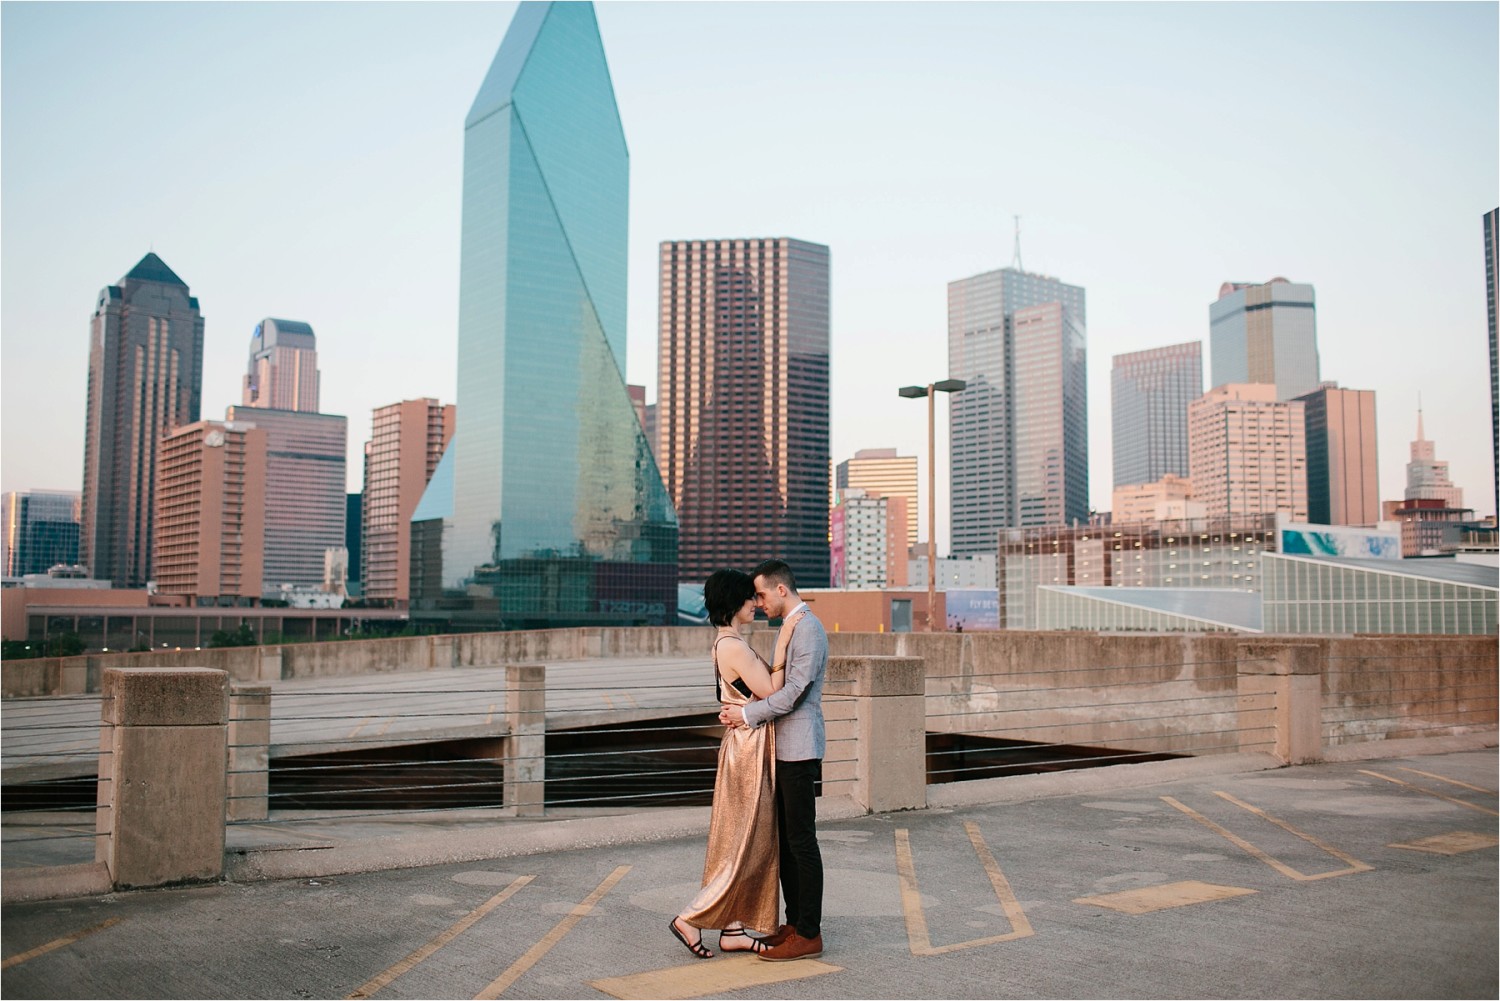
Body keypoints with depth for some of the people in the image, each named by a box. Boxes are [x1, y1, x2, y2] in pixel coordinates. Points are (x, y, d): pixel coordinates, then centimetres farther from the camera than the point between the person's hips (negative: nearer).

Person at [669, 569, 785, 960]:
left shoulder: (729, 643, 12)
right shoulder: (734, 646, -19)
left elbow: (763, 686, 14)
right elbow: (771, 693, -19)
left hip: (748, 748, 10)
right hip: (749, 748, -10)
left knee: (747, 843, 13)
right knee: (746, 844, -2)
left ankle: (733, 929, 19)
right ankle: (691, 919, 6)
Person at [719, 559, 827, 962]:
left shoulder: (808, 629, -15)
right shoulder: (788, 627, 17)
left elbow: (794, 691, -21)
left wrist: (747, 714, -14)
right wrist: (741, 710, 6)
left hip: (799, 749, -10)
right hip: (783, 748, 10)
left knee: (802, 842, -5)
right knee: (785, 839, 14)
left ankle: (809, 934, 2)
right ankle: (794, 923, 23)